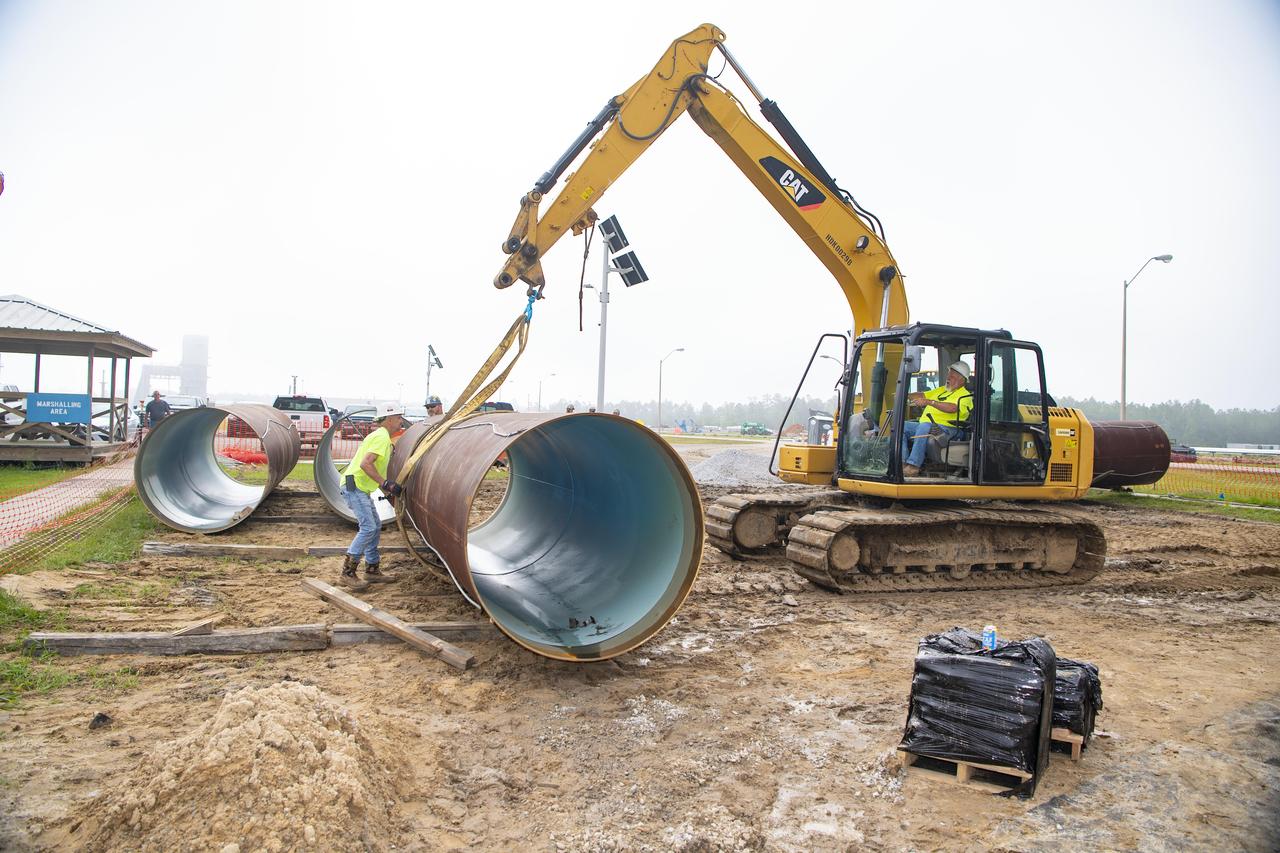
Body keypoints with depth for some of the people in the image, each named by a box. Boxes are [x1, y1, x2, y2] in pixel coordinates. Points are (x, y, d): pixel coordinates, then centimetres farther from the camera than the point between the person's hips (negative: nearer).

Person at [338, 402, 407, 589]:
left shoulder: (381, 436, 18)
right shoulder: (382, 437, -15)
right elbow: (365, 464, -26)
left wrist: (387, 491, 22)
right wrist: (386, 484, -27)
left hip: (361, 488, 11)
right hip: (354, 485, -11)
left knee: (375, 527, 13)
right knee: (368, 527, -15)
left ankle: (372, 570, 20)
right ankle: (347, 574, -13)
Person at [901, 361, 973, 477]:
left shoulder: (964, 395, -1)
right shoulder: (941, 390, 28)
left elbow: (952, 408, -22)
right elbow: (922, 395, 25)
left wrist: (929, 402, -31)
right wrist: (906, 396, 5)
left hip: (944, 429, -8)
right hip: (925, 426, 8)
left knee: (924, 427, -39)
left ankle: (914, 465, -41)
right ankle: (903, 462, -24)